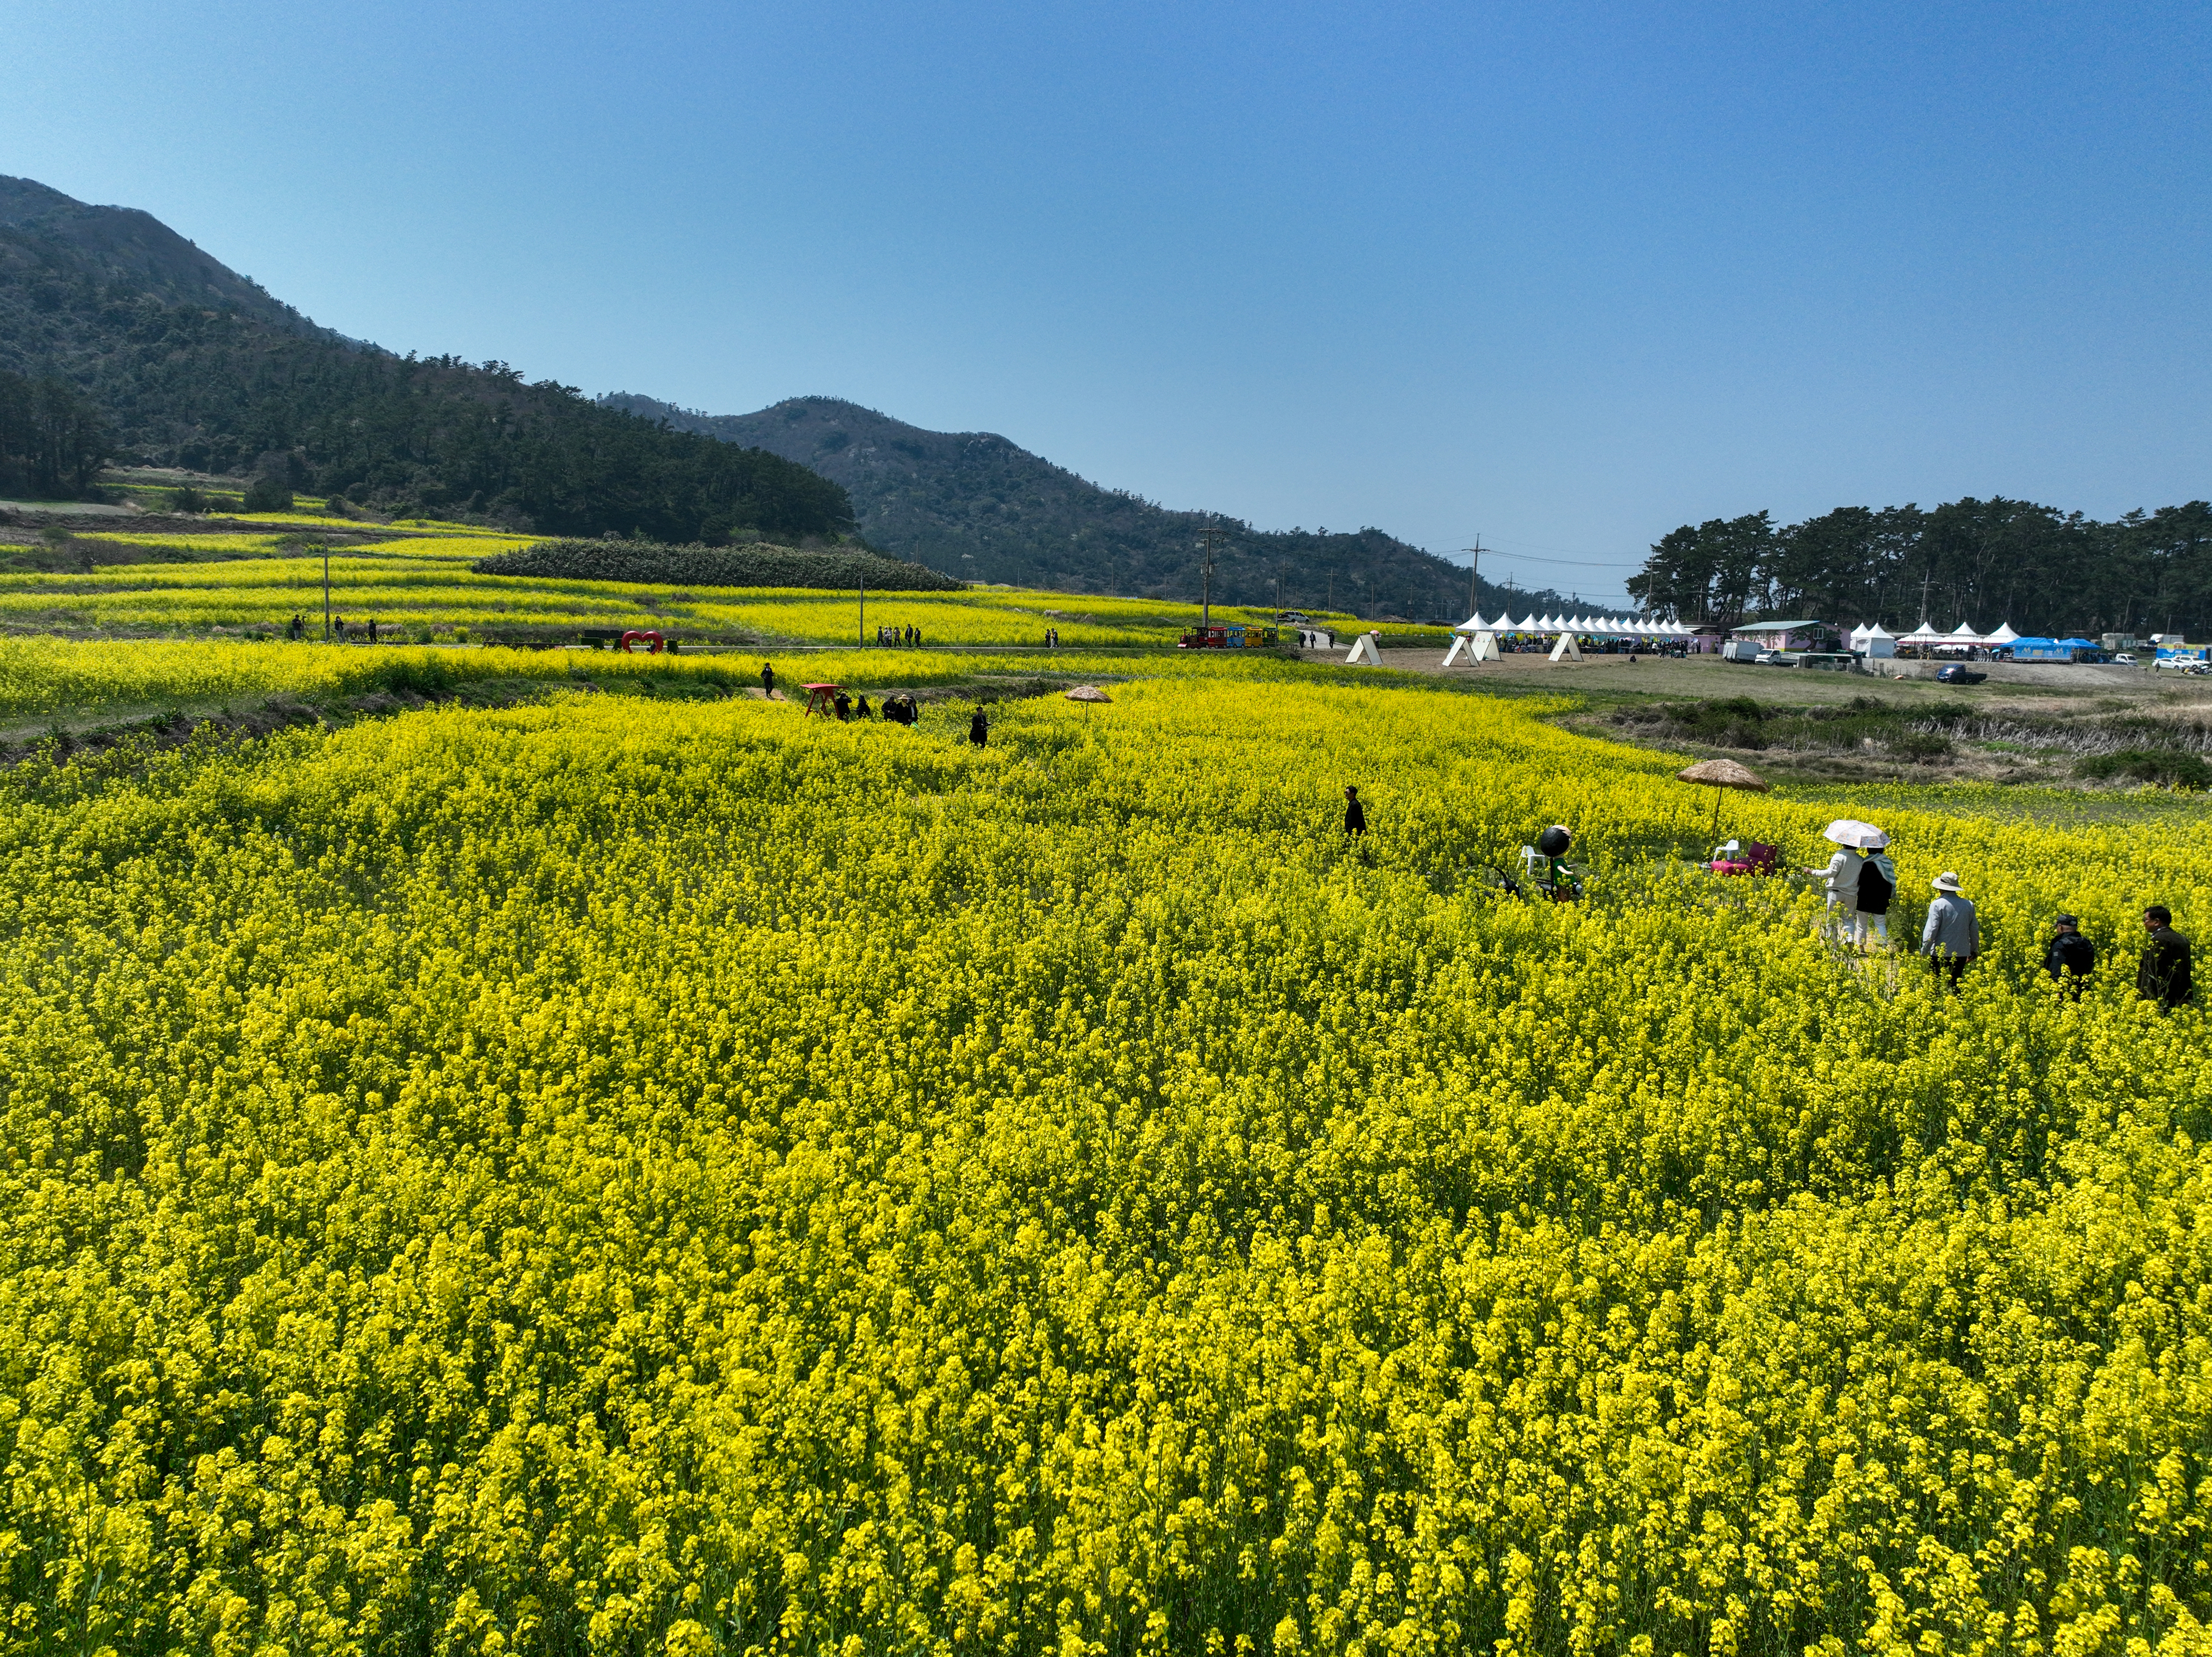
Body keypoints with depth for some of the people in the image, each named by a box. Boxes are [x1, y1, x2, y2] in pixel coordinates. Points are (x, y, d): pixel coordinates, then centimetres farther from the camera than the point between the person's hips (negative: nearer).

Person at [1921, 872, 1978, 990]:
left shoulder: (1938, 905, -12)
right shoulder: (1968, 905, 5)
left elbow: (1931, 929, -16)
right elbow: (1974, 930, 14)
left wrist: (1924, 951, -8)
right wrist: (1974, 950, 26)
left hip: (1940, 953, -5)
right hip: (1961, 954, 5)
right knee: (1956, 985, 12)